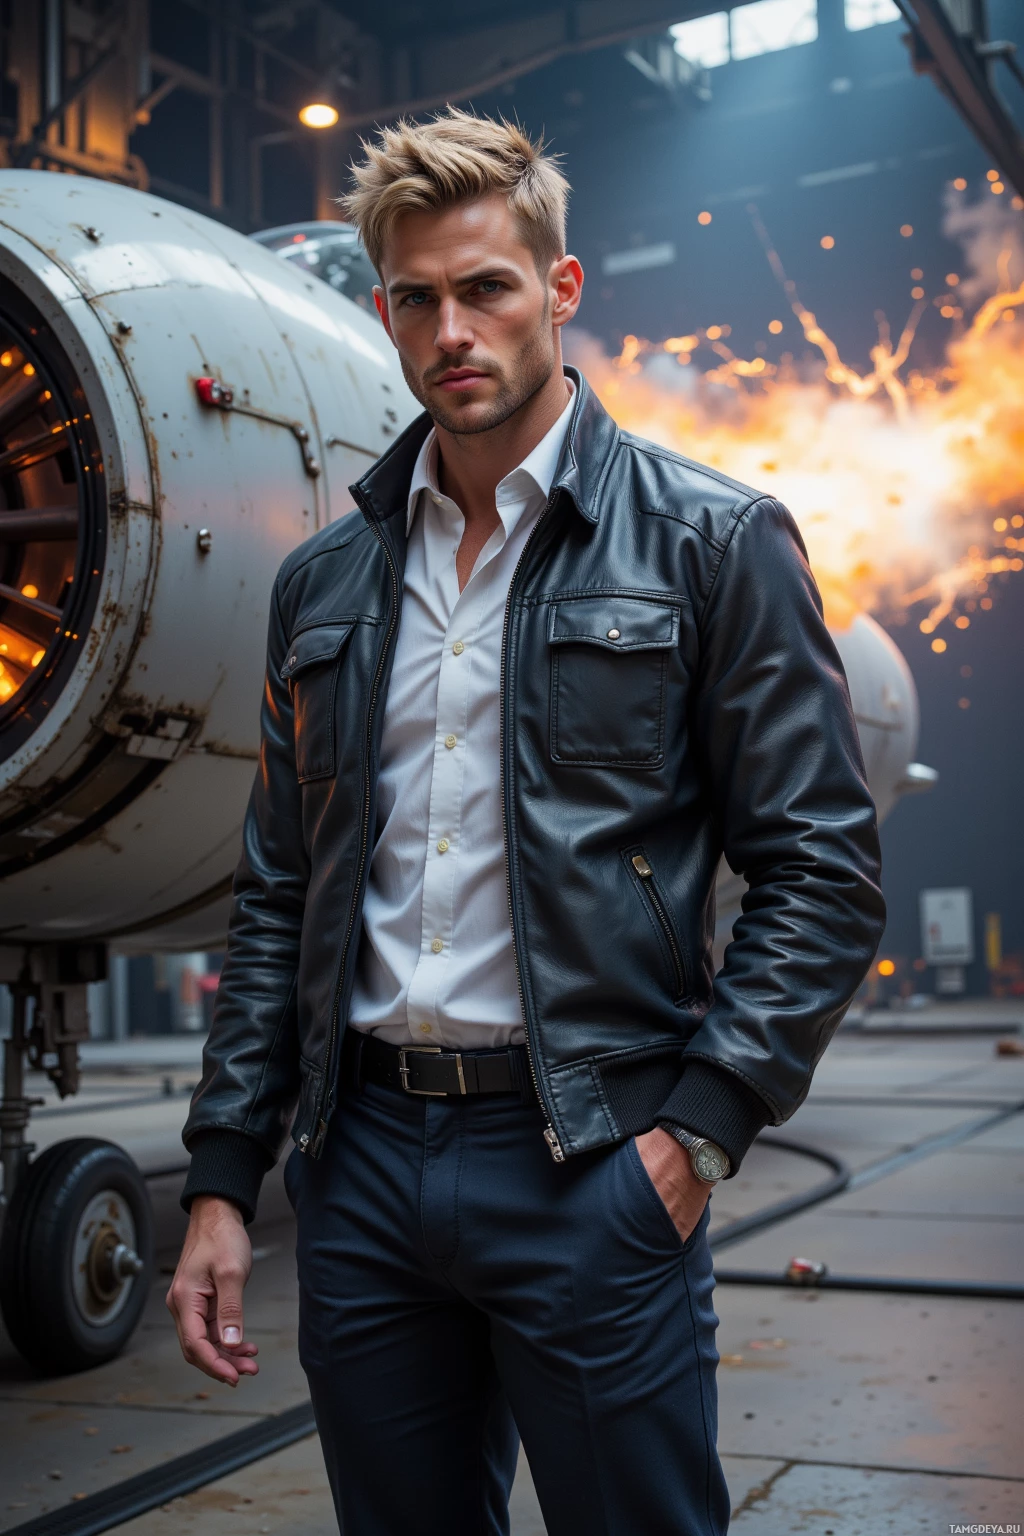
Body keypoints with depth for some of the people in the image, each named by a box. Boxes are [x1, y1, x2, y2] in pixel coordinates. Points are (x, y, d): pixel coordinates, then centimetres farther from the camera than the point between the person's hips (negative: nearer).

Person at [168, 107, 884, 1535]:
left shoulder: (711, 541, -1)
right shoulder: (324, 581, 11)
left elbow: (820, 866, -4)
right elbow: (277, 899, 12)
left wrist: (703, 1123, -12)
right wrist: (222, 1178, 8)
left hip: (589, 1169, -4)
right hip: (362, 1163, 4)